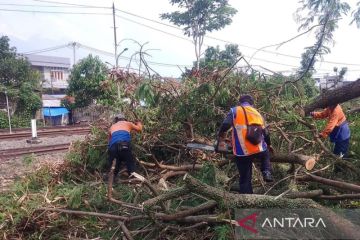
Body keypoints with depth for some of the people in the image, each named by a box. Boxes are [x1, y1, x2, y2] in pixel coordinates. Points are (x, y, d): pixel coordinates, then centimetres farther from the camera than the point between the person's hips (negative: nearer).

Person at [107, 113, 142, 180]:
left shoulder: (112, 127, 32)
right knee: (131, 166, 5)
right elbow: (139, 129, 40)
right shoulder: (128, 123, 27)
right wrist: (139, 123, 60)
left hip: (113, 147, 3)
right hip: (124, 146, -2)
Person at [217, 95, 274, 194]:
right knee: (266, 153, 38)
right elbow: (265, 133, 22)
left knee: (245, 180, 11)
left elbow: (225, 125, -15)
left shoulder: (234, 111, 3)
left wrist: (220, 136, 4)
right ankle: (267, 172, 19)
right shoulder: (257, 113, 15)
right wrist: (269, 145, 40)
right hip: (259, 150, 3)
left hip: (242, 153, -2)